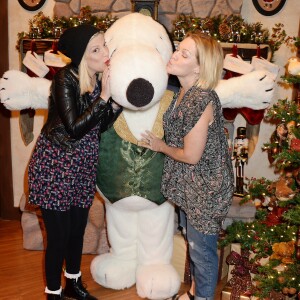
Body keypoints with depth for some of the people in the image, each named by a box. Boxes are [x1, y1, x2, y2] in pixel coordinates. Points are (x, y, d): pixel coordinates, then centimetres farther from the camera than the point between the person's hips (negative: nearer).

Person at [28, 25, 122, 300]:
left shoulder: (101, 79, 0)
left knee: (78, 230, 18)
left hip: (84, 166, 6)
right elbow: (75, 128, -28)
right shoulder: (65, 79, -19)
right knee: (59, 236, 3)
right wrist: (104, 97, -28)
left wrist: (118, 102, -11)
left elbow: (99, 127, 2)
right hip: (54, 166, -6)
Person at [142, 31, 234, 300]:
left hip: (206, 189, -9)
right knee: (192, 240, 25)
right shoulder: (182, 92, -2)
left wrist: (160, 146, -7)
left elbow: (191, 155, -21)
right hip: (188, 184, 9)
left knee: (202, 248, 11)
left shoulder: (202, 100, -28)